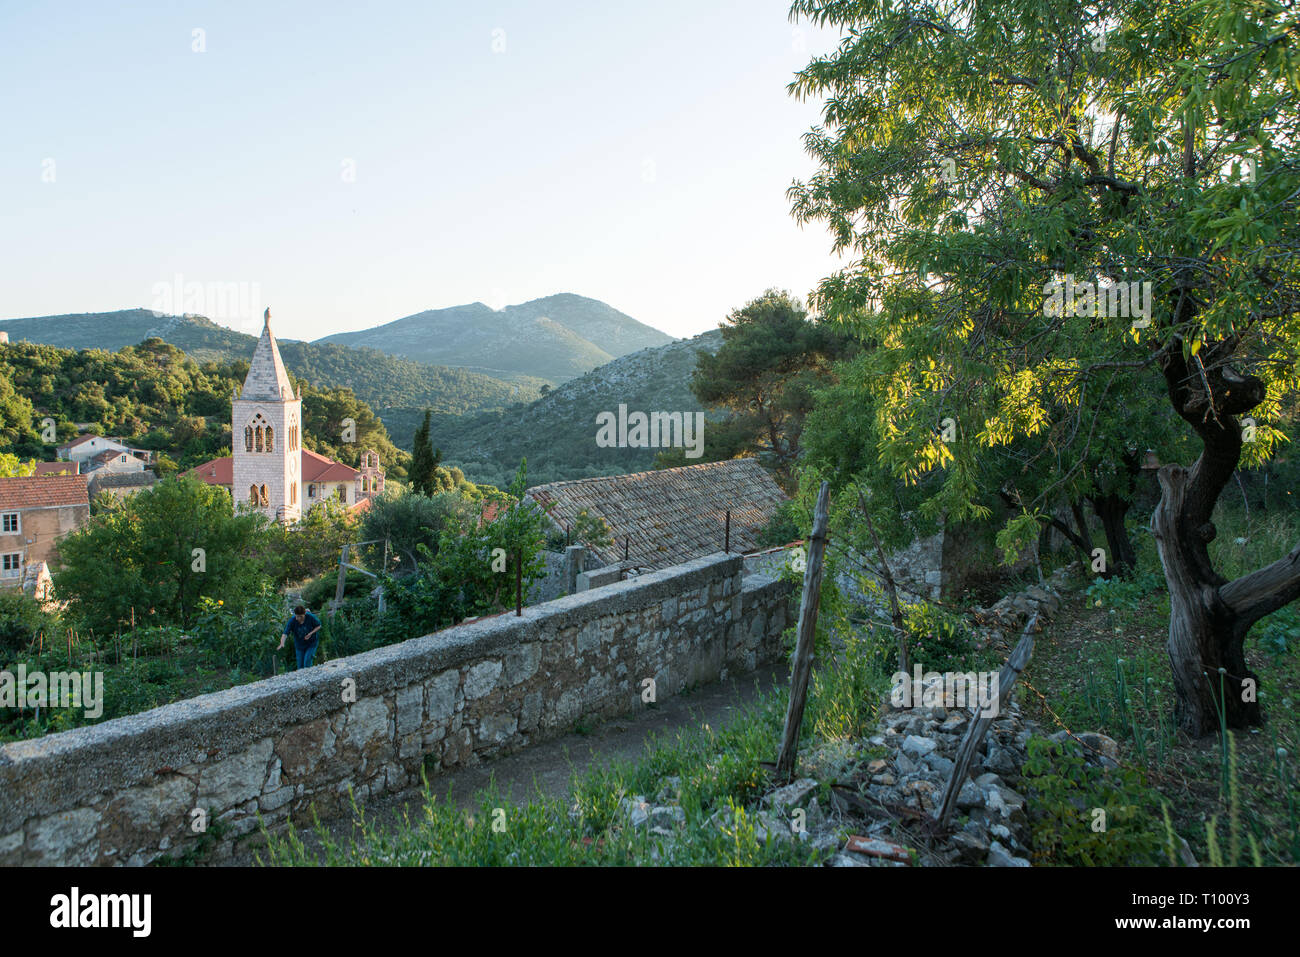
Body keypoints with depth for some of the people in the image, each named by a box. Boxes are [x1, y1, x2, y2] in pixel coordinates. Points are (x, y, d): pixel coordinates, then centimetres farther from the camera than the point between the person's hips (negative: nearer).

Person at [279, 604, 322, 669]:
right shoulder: (291, 621, -22)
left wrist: (311, 633, -23)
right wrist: (282, 644, -50)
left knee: (307, 663, -17)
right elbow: (285, 634, -30)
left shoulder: (311, 617, -23)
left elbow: (318, 626, -6)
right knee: (300, 666, 8)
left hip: (311, 644, -2)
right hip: (300, 646, 2)